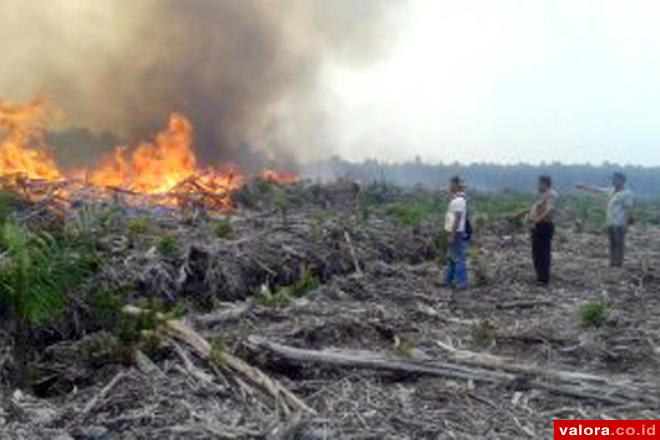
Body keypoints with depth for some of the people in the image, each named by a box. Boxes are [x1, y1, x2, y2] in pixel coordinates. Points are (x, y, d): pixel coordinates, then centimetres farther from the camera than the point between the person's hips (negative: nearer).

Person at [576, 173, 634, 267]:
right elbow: (596, 190, 21)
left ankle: (618, 264, 0)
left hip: (619, 224, -8)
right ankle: (612, 263, 18)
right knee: (612, 244, 12)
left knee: (619, 244, -3)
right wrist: (583, 187, 22)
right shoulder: (611, 191, 13)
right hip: (610, 223, 8)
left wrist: (625, 224, -18)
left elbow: (628, 210, -13)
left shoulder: (626, 194, -10)